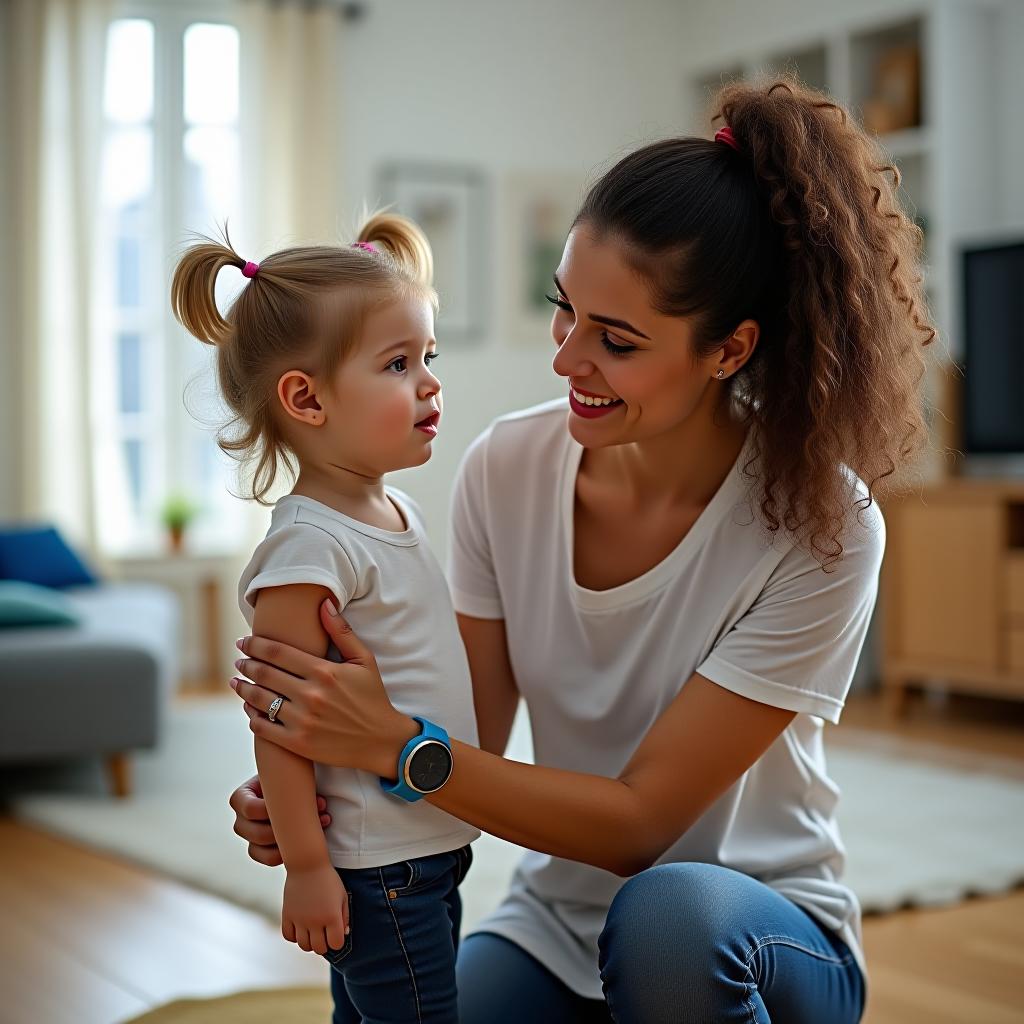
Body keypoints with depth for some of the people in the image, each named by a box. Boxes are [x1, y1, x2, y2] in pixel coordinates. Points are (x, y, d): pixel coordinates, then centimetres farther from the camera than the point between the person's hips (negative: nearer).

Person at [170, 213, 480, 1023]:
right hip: (372, 869, -9)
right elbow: (280, 720, -21)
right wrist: (304, 866, -19)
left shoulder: (400, 513, 8)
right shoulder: (311, 545, -22)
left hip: (434, 846, 9)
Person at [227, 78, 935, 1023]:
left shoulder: (819, 526, -22)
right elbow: (475, 740, -4)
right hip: (558, 918, 4)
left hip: (760, 927, -3)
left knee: (666, 914, -35)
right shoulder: (508, 468, -10)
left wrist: (392, 744, -28)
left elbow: (640, 819, -20)